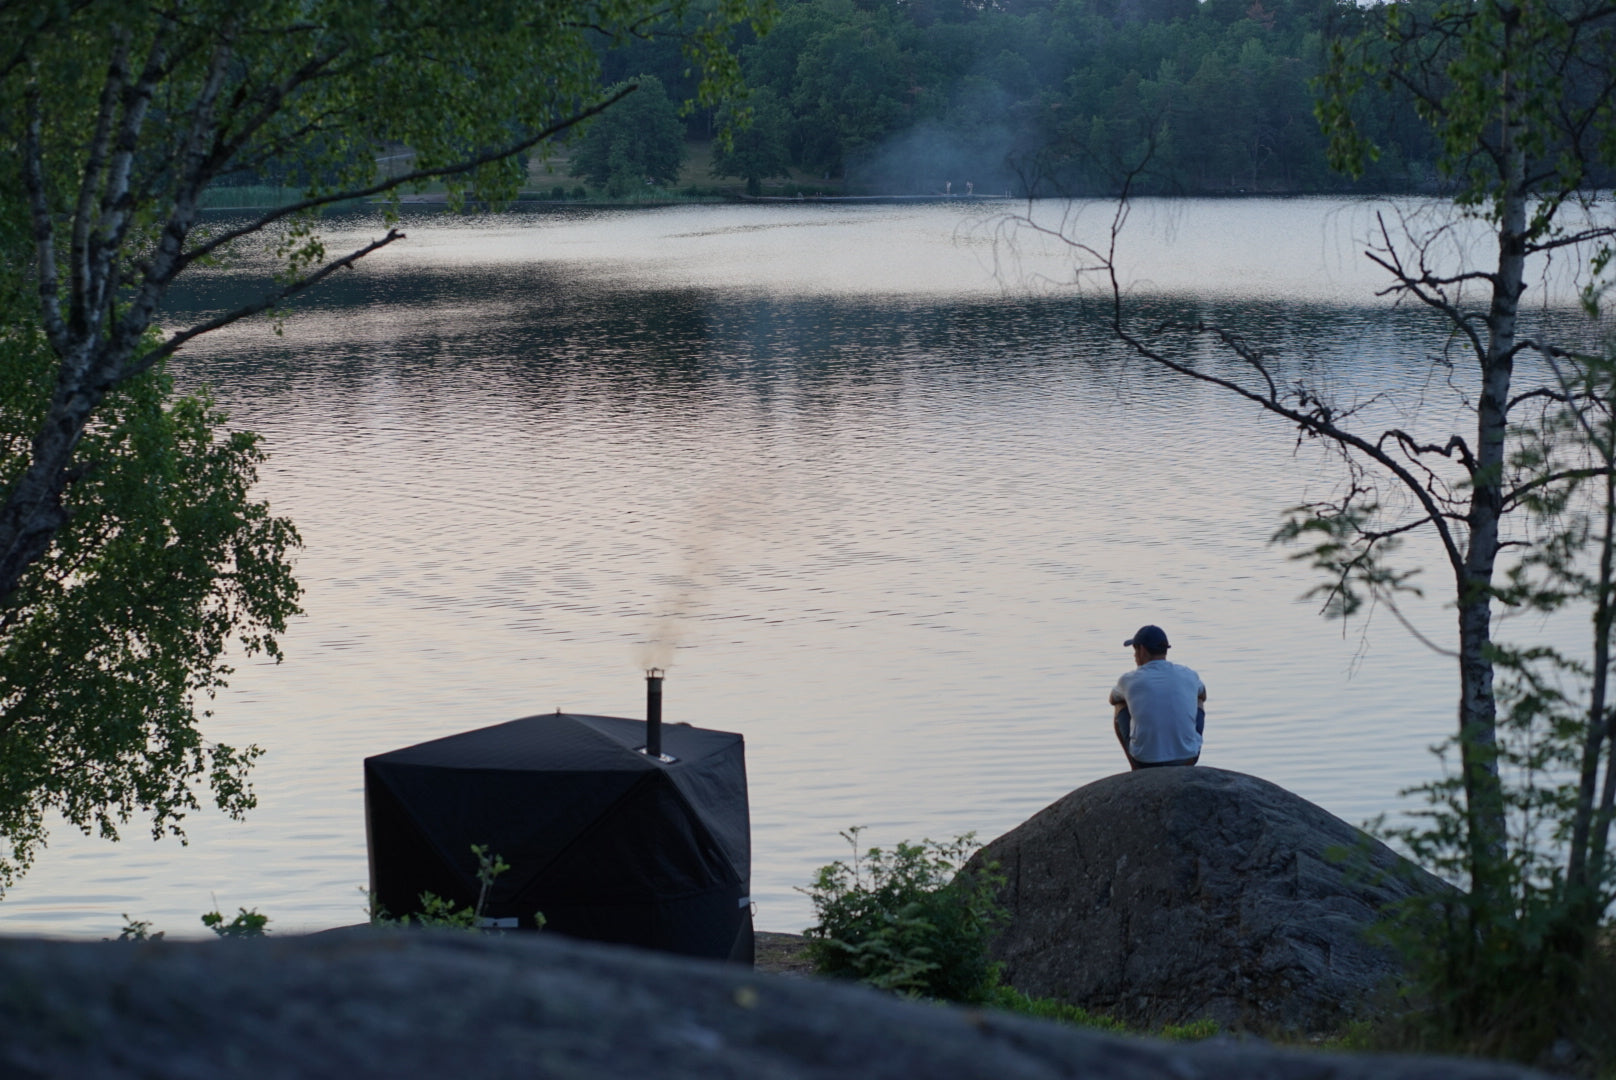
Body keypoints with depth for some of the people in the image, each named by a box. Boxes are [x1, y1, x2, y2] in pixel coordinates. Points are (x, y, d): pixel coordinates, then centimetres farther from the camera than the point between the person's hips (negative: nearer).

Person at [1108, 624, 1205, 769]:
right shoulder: (1188, 675, 2)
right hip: (1187, 758, 1)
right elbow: (1202, 695, 29)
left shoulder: (1129, 680, -3)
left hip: (1145, 761, -1)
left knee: (1120, 706, 24)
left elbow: (1113, 700, 23)